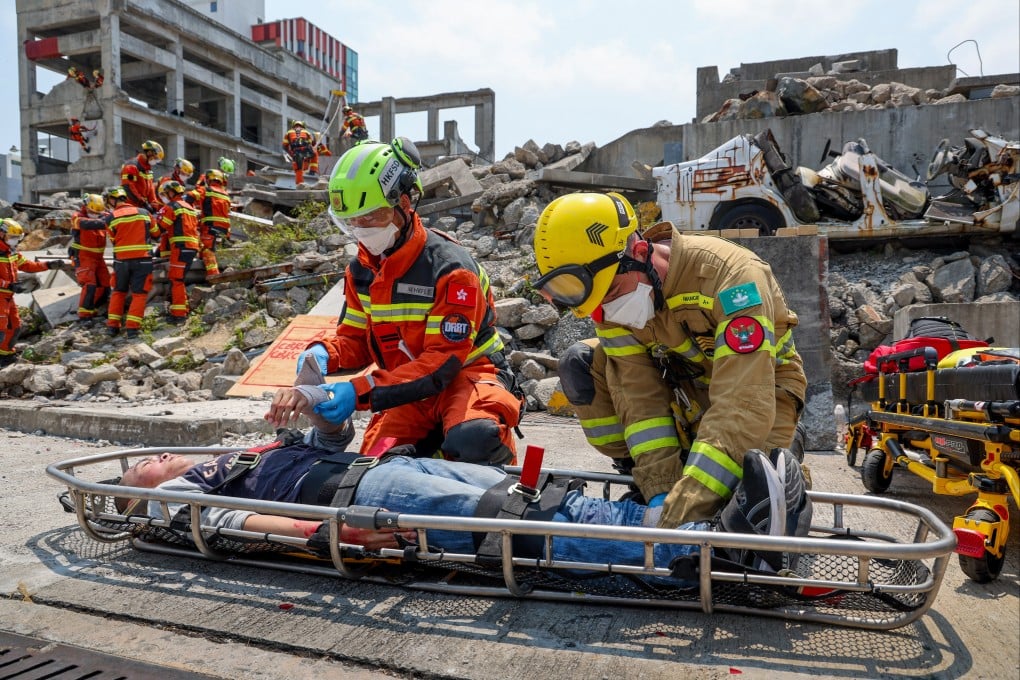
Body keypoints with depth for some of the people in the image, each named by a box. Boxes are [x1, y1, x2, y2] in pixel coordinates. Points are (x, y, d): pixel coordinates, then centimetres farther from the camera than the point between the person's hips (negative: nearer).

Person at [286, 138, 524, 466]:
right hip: (408, 389, 5)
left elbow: (443, 361, -23)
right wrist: (323, 353, -15)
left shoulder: (450, 268, -20)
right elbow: (355, 339, 11)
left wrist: (362, 391, -31)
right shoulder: (361, 270, 3)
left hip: (465, 374, -5)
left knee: (473, 442, -36)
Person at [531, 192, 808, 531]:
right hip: (686, 384, 5)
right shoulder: (613, 299, -17)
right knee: (581, 363, -12)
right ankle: (649, 477, 1)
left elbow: (744, 405, -41)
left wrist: (681, 511, -45)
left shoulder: (730, 274, -35)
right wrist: (660, 491, -30)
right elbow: (640, 397, -19)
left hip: (763, 385, -5)